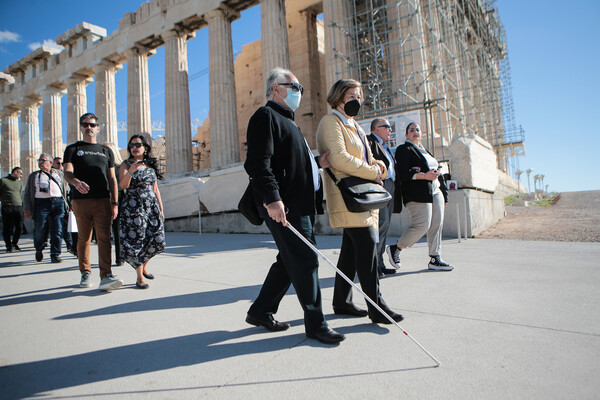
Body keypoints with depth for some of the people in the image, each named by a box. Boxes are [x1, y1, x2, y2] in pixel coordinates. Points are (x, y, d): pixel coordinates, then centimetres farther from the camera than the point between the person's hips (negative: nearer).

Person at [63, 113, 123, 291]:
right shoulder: (72, 149, 13)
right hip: (81, 201, 0)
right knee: (84, 238, 6)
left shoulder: (106, 151, 18)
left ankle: (106, 276, -14)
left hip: (103, 201, 0)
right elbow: (67, 173, -3)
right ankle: (85, 273, 20)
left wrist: (114, 203, 7)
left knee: (104, 238, -9)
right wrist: (76, 182, -27)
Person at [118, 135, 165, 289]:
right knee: (136, 240, -5)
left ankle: (144, 266, 28)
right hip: (133, 208, -4)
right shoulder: (126, 165, 1)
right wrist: (131, 171, -28)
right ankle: (140, 277, 7)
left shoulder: (151, 165, 14)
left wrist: (160, 207, 13)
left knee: (156, 239, 1)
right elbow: (122, 185, -13)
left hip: (151, 206, 5)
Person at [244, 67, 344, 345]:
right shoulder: (265, 116, -6)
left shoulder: (285, 120, 26)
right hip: (284, 206, -11)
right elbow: (259, 163, -19)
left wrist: (317, 162, 16)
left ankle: (261, 311, 28)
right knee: (305, 261, -4)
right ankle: (315, 323, 10)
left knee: (290, 261, 15)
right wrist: (272, 198, -28)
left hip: (301, 205, 11)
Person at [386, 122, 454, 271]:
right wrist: (424, 176, -21)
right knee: (422, 225, -15)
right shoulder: (404, 149, 0)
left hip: (435, 191, 8)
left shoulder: (424, 151, 26)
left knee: (437, 224, 2)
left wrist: (443, 193, 19)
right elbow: (403, 173, -13)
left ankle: (435, 259, 9)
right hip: (418, 193, -8)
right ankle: (395, 249, 0)